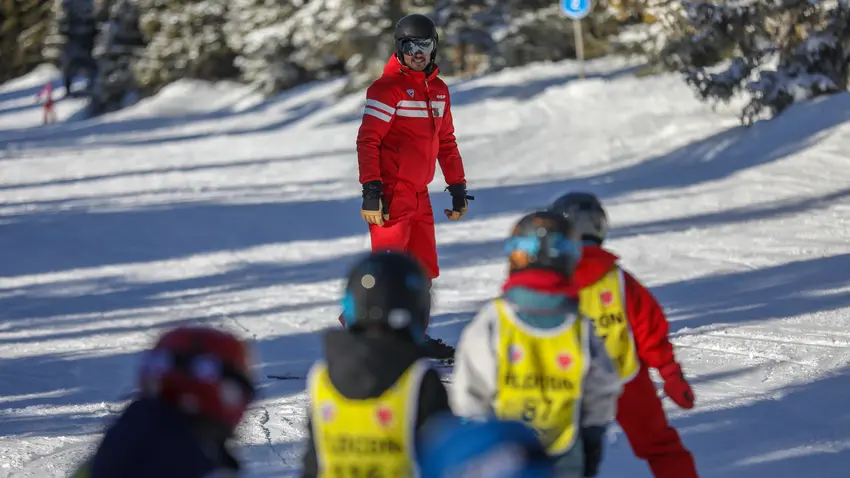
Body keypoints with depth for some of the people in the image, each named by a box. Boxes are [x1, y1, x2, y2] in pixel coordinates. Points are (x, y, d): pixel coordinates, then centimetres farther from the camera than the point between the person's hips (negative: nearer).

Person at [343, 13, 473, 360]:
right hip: (391, 194, -8)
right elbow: (368, 140, -13)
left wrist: (458, 187, 19)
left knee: (423, 269, 10)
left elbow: (446, 142, 22)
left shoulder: (438, 89, 14)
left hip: (419, 194, 8)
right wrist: (371, 190, -20)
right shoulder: (388, 87, -10)